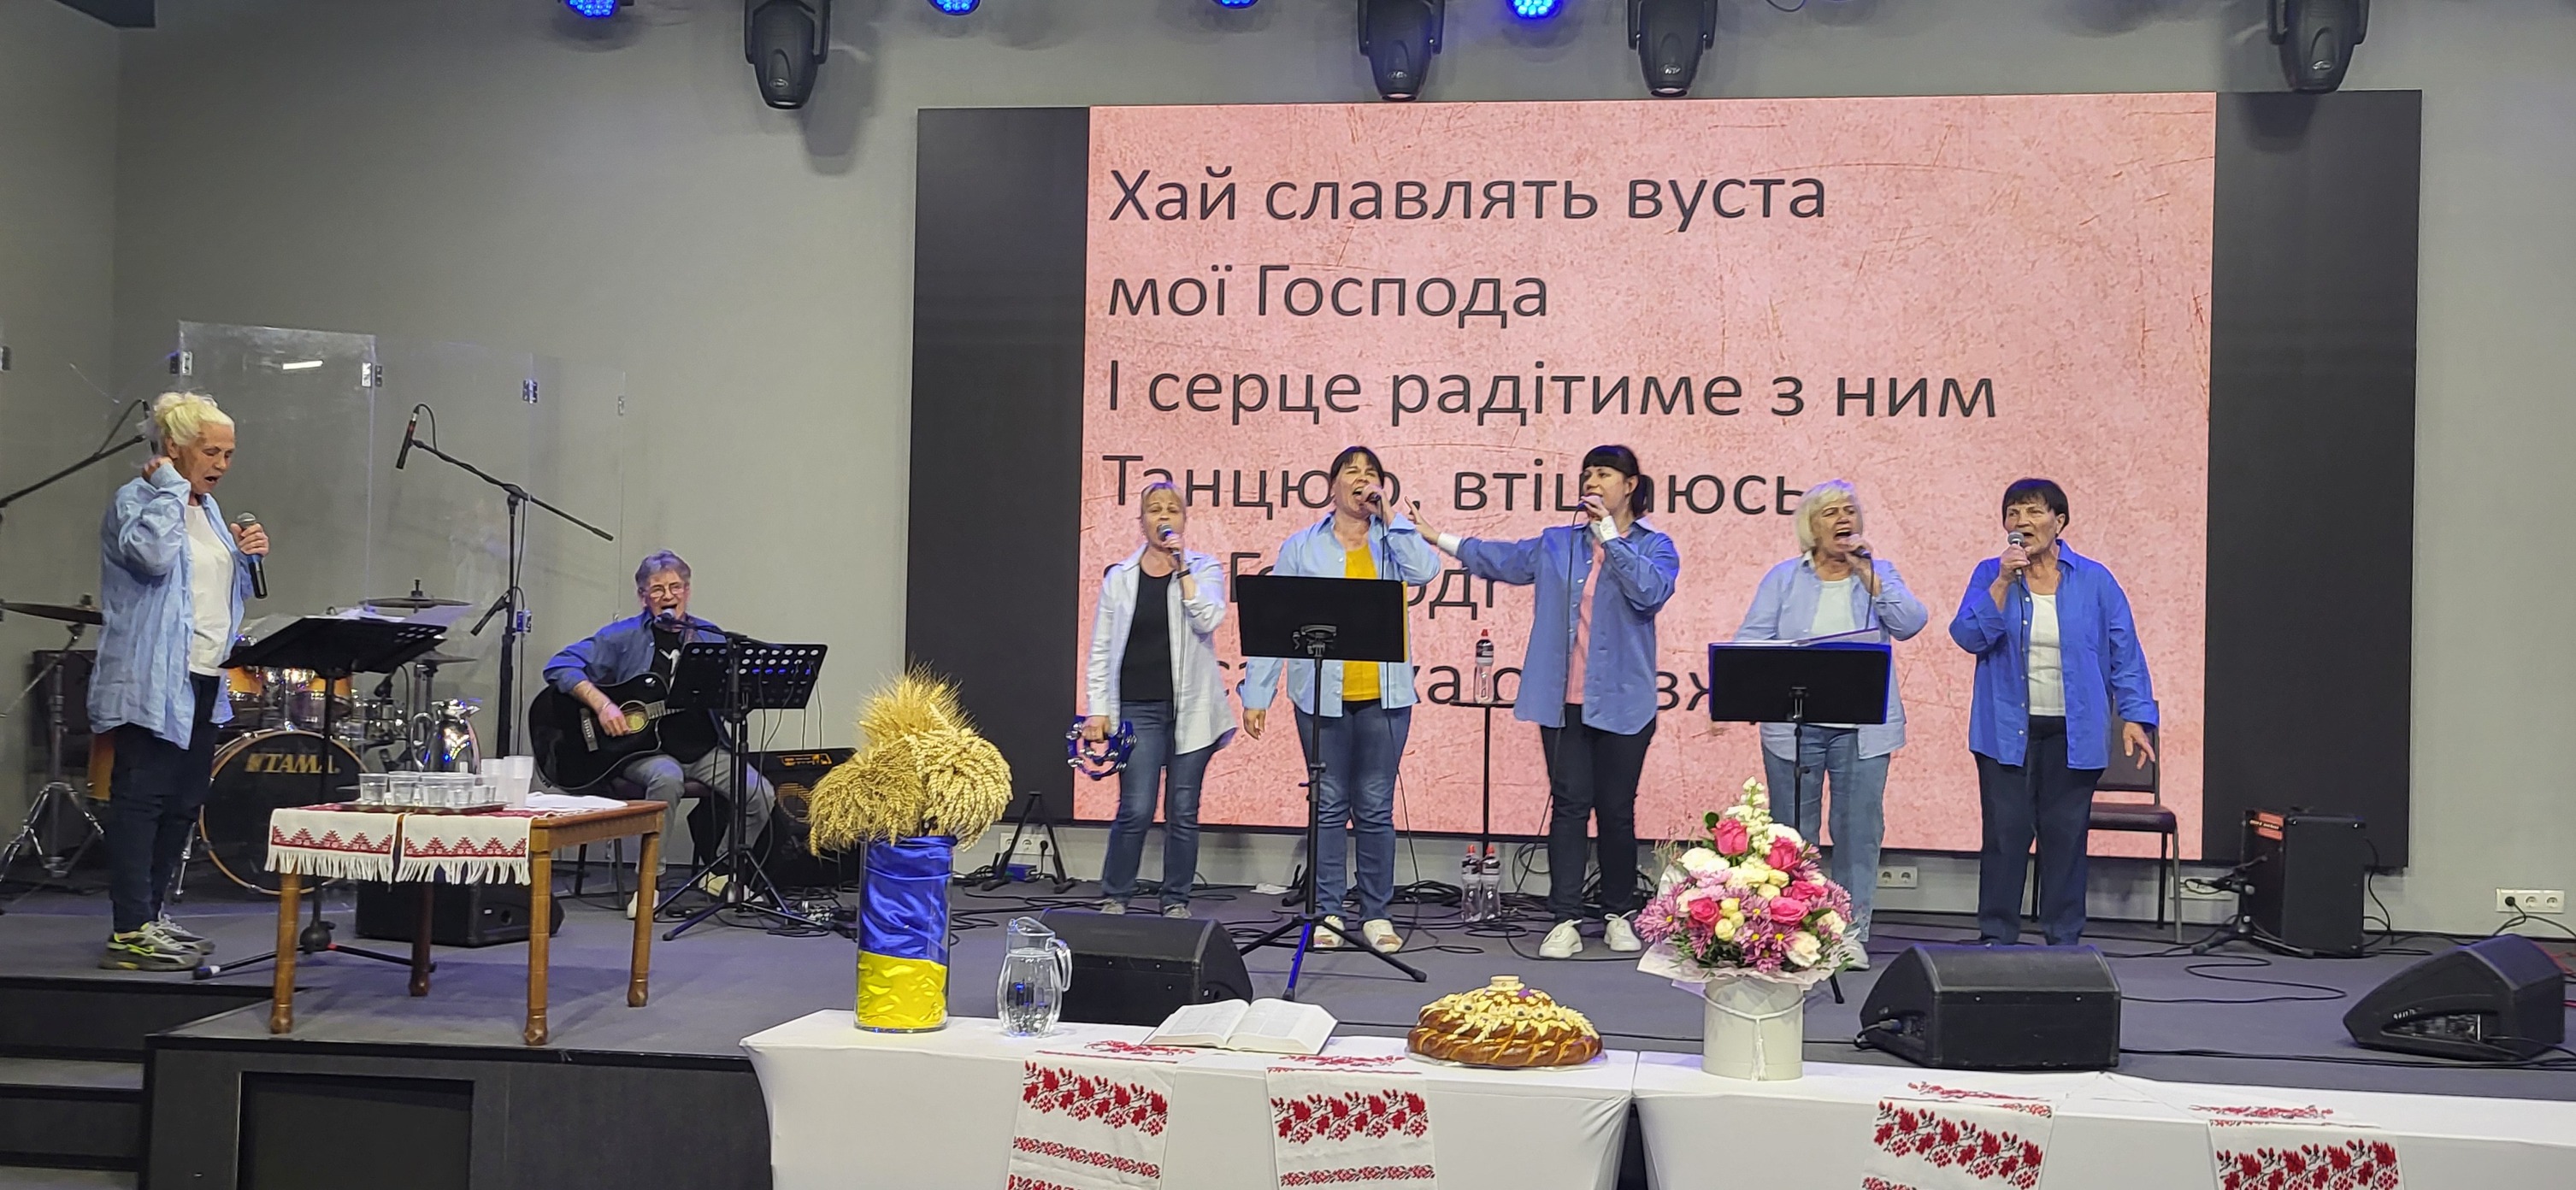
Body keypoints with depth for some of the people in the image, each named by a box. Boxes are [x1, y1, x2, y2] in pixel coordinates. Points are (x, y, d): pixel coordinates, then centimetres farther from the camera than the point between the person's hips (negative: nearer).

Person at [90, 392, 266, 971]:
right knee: (142, 801, -7)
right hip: (152, 680, -9)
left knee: (185, 801, 12)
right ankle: (129, 934, -5)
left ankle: (150, 914, 23)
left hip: (203, 680, 9)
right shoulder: (135, 500, -7)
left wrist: (246, 553, 6)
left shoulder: (207, 508, 18)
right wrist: (169, 486, -18)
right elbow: (152, 555, -29)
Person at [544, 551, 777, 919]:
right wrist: (602, 704, -19)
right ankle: (649, 879, -19)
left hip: (704, 751, 4)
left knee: (762, 794, -17)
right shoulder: (624, 637, 2)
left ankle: (718, 873, 8)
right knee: (667, 778, -37)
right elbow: (560, 666, -7)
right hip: (644, 750, -4)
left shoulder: (711, 638, 12)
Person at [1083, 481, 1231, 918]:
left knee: (1183, 812, 4)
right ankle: (1114, 898, 8)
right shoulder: (1119, 577, 8)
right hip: (1138, 707, 0)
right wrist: (1097, 710, 2)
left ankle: (1176, 902, 15)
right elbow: (1101, 649, 9)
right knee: (1136, 809, -7)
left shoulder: (1204, 569, 6)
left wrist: (1182, 570, -13)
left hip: (1190, 707, 0)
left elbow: (1208, 620, -13)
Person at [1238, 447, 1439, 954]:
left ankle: (1377, 913, 13)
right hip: (1322, 697, 0)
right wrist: (1257, 694, -1)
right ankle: (1326, 912, 13)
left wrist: (1388, 515, -7)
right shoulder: (1302, 547, 7)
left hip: (1384, 696, 0)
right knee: (1329, 805, 5)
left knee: (1376, 807, 4)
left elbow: (1425, 571, -14)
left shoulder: (1393, 541, 10)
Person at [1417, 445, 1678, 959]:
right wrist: (1437, 537, 22)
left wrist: (1608, 534, -16)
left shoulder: (1655, 546, 3)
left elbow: (1651, 591, -16)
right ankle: (1565, 921, 2)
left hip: (1622, 704, -2)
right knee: (1569, 806, 1)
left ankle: (1619, 915, 19)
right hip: (1563, 701, 2)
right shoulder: (1556, 544, 13)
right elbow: (1503, 558, 23)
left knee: (1617, 810, 6)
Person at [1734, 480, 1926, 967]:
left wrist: (1866, 571, -10)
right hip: (1793, 725, 0)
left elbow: (1911, 623, -6)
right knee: (1792, 831, 2)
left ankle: (1851, 932, 10)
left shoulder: (1880, 574, 10)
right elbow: (1751, 640, 2)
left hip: (1862, 728, 0)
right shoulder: (1784, 578, 9)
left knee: (1859, 828, 0)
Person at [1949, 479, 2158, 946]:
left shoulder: (2095, 580, 3)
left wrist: (2134, 717, -3)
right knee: (2006, 833, -1)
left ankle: (2063, 940, 14)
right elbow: (1969, 636, -9)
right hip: (2007, 731, 0)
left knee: (2065, 835, 5)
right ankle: (1996, 937, 8)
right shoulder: (1990, 575, 4)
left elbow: (2125, 654, 4)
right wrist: (2004, 582, -16)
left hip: (2073, 734, 0)